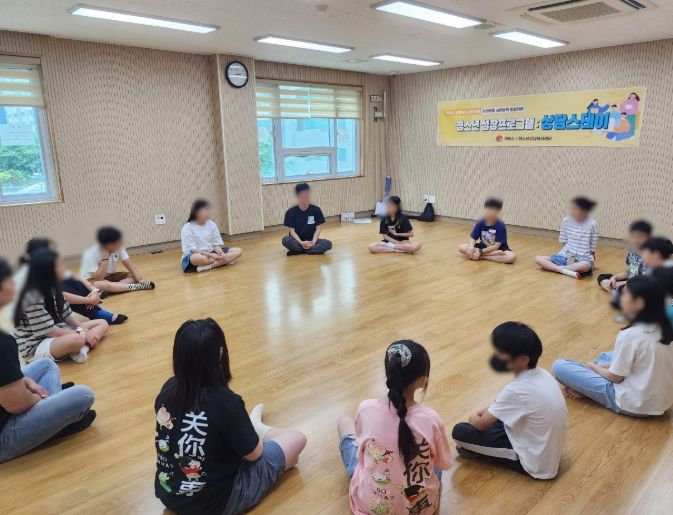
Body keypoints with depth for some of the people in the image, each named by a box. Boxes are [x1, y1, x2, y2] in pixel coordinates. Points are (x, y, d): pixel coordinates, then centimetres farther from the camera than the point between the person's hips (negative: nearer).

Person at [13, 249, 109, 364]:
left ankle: (81, 348, -20)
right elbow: (49, 331, -23)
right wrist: (82, 334, -17)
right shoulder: (33, 297, -25)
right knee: (76, 339, -40)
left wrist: (84, 330, -8)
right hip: (35, 347, -10)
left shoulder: (52, 289, 2)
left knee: (102, 324, 4)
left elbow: (66, 316, 7)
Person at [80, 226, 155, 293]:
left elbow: (130, 265, -13)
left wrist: (140, 279, -27)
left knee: (134, 276, -14)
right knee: (103, 285, -41)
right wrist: (105, 257, -34)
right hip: (91, 281, -7)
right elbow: (99, 279, -31)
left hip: (109, 277, 7)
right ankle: (135, 286, -30)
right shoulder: (91, 254, -26)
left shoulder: (118, 248, -10)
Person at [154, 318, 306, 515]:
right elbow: (254, 454, -13)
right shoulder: (225, 402, -30)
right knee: (297, 439, 11)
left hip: (169, 494, 6)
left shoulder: (168, 389, -12)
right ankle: (255, 430, 36)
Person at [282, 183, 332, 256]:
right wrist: (301, 242, -25)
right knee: (286, 240, -34)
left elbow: (318, 228, -1)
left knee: (328, 244, -26)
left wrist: (313, 242, -18)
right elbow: (292, 230, -8)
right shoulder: (291, 212, -6)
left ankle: (298, 251, -20)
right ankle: (312, 249, -19)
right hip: (297, 241, -2)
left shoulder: (316, 210, -2)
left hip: (311, 240, 2)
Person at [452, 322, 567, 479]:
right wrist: (488, 411, 10)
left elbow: (482, 424, -14)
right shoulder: (542, 374, -6)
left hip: (535, 463, -8)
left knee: (460, 432, -11)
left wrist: (474, 419, 7)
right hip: (549, 451, 8)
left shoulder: (516, 390, -29)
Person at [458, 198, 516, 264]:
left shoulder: (501, 226, -20)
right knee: (461, 248, -21)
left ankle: (481, 257, -27)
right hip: (483, 246, 5)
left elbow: (496, 246, -22)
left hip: (499, 249, -4)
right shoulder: (480, 223, -10)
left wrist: (481, 252, -29)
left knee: (512, 257, -34)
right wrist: (471, 247, -30)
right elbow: (473, 238, -6)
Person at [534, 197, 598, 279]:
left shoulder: (592, 224, -10)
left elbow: (592, 248, -2)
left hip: (583, 259, -4)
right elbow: (564, 242, 8)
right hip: (566, 256, 4)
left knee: (585, 266, -41)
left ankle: (556, 268, -22)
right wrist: (568, 253, -1)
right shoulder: (566, 220, -1)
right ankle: (569, 272, -30)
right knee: (538, 259, -15)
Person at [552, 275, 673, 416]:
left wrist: (592, 365, 5)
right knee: (607, 356, 31)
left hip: (633, 405, -8)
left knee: (560, 366, -11)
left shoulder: (629, 335, -26)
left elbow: (615, 377, -14)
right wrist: (600, 366, 10)